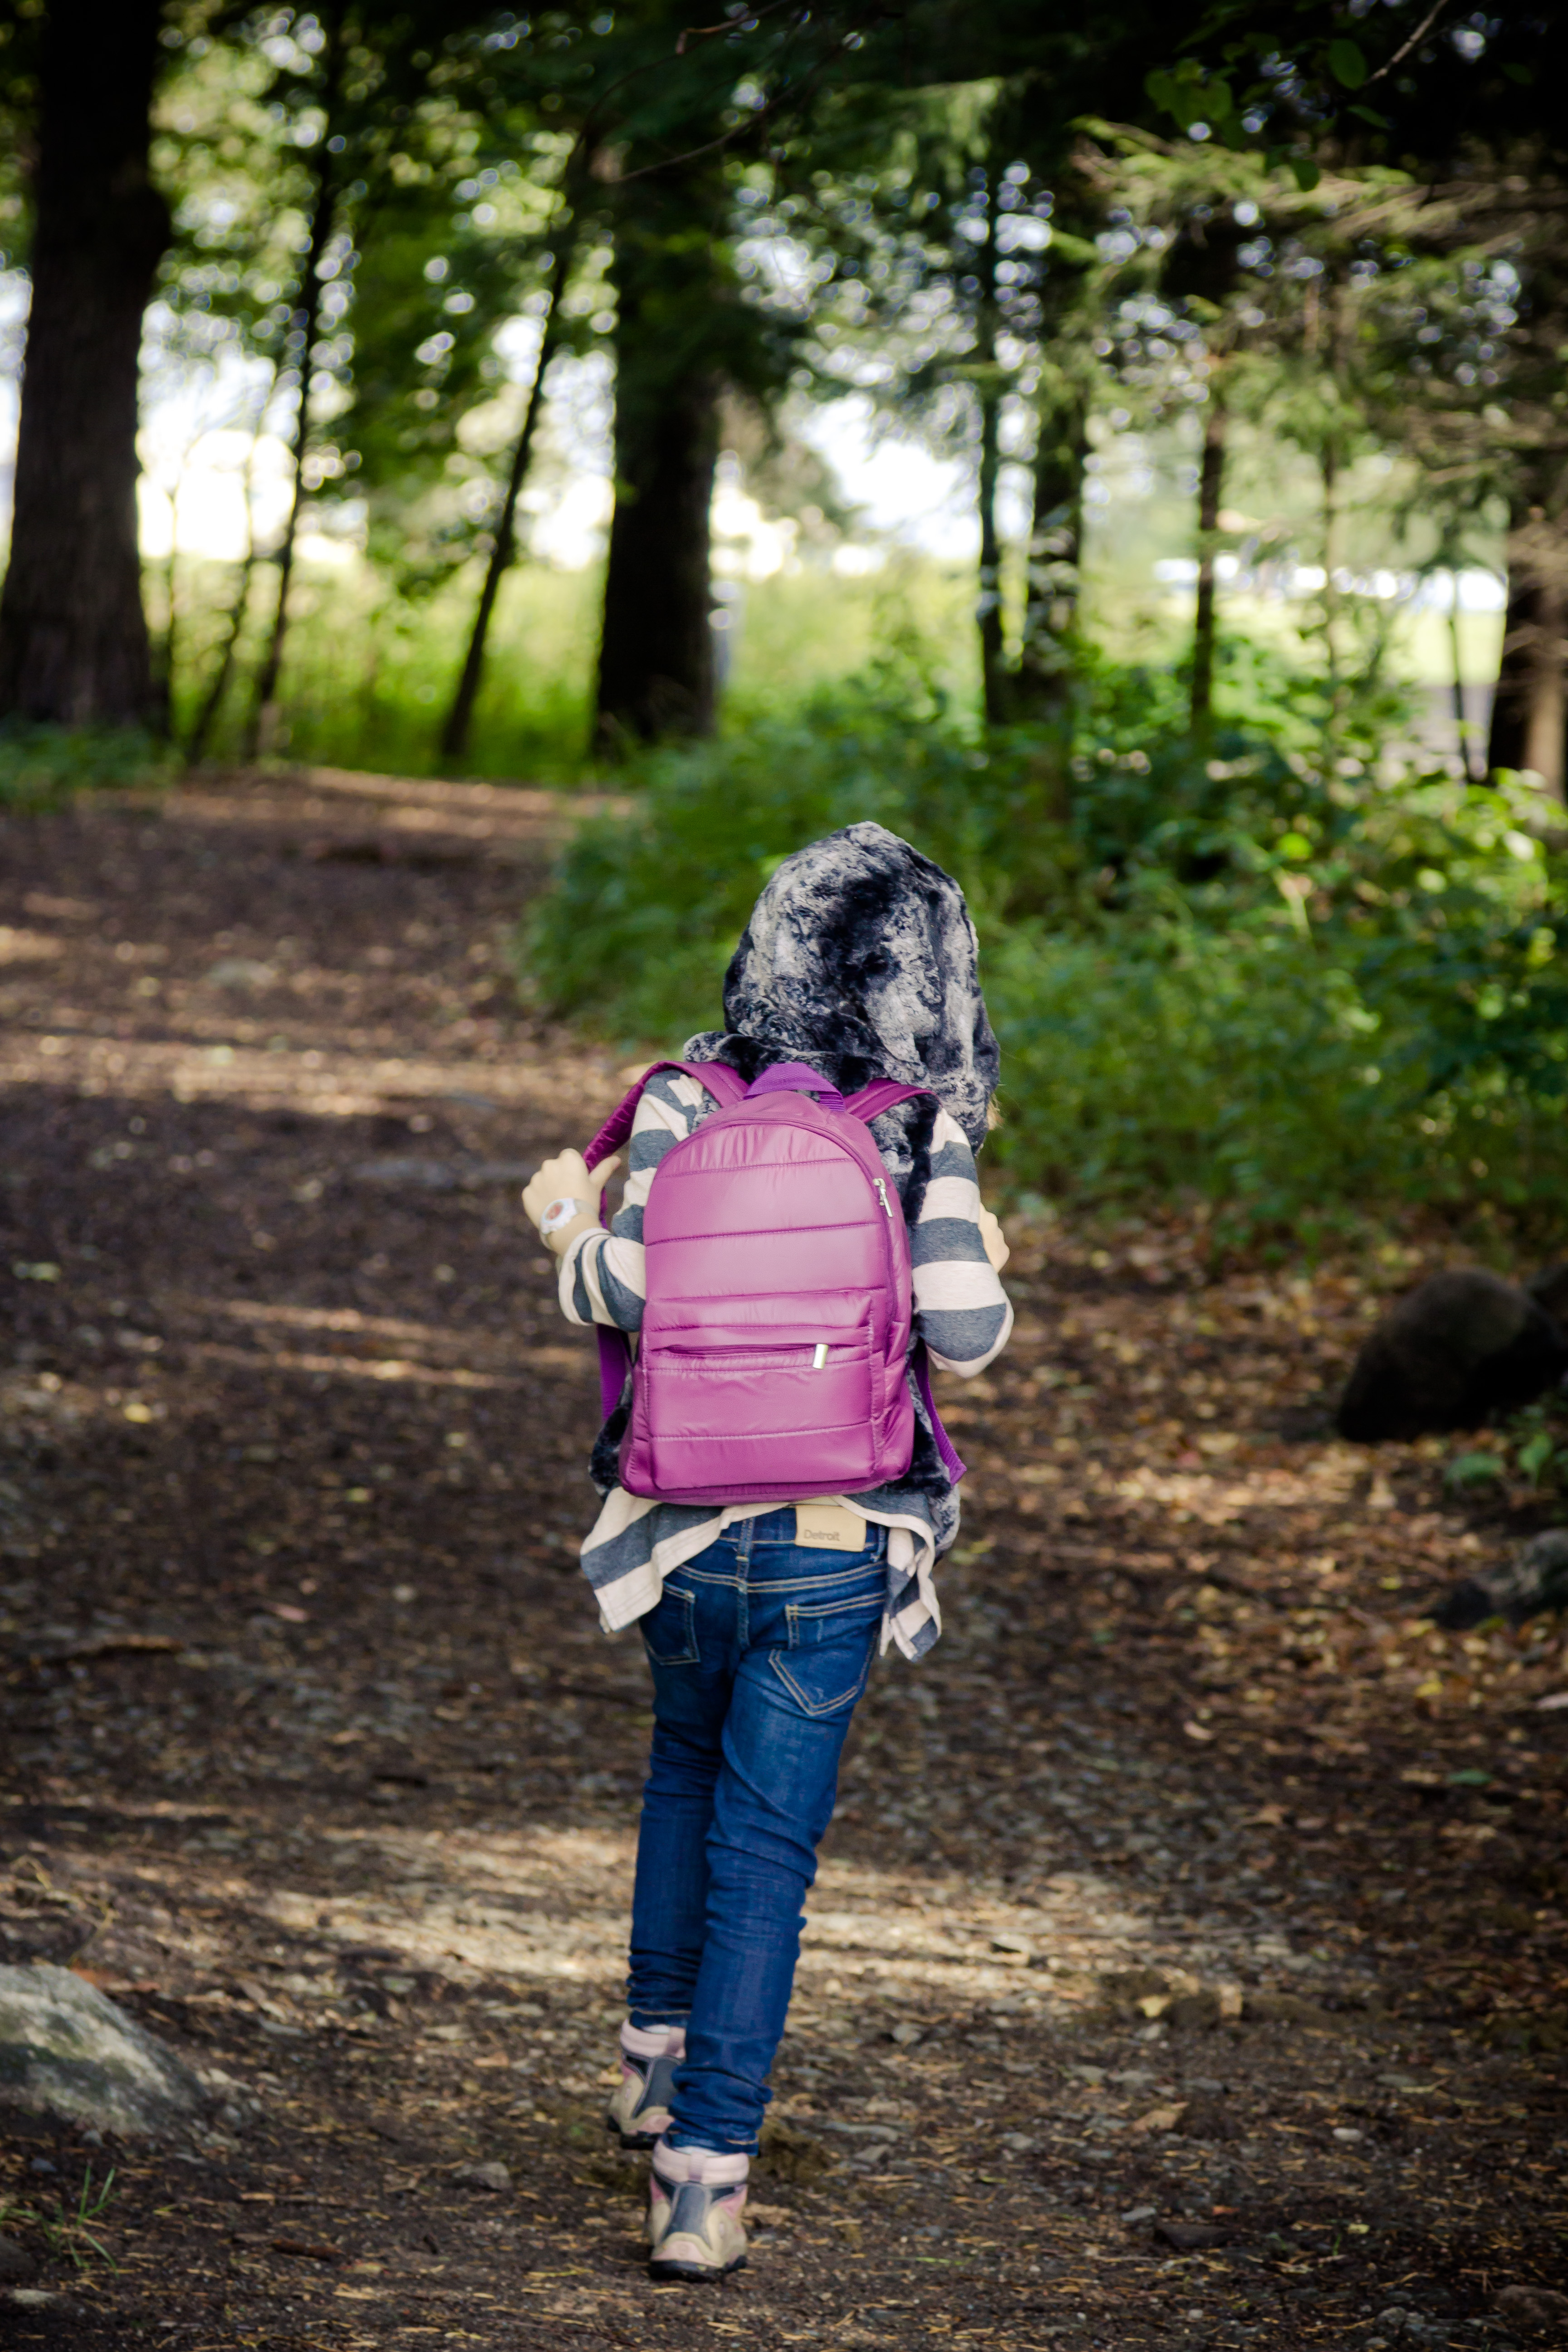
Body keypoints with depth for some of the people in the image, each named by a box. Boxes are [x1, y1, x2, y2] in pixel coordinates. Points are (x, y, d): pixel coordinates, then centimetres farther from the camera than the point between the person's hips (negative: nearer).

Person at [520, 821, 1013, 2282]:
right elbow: (964, 1336, -14)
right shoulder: (923, 1128, -7)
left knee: (688, 1764, 29)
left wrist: (567, 1230, 7)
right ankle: (704, 2174, 1)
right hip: (837, 1545, -2)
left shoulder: (689, 1101, -4)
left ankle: (659, 2055, 37)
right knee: (766, 1848, 5)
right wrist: (986, 1272, 8)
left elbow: (633, 1290, -14)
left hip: (689, 1528, 2)